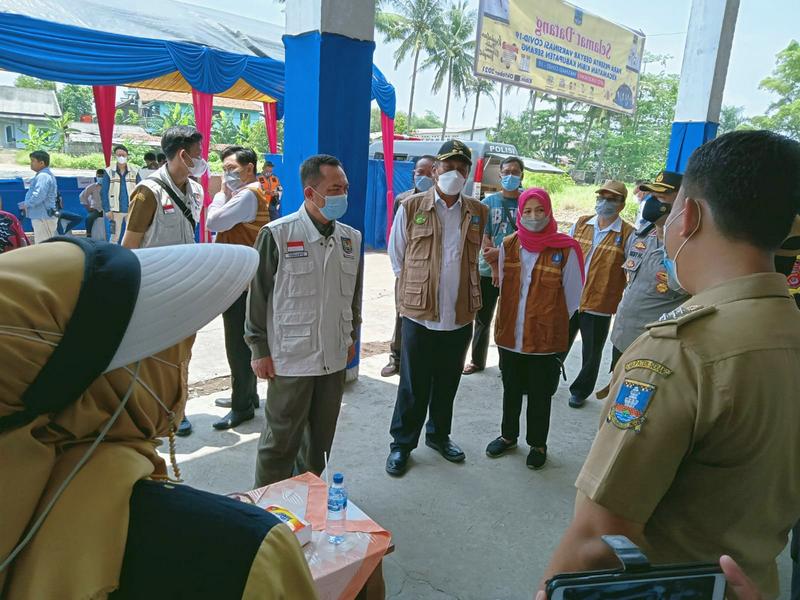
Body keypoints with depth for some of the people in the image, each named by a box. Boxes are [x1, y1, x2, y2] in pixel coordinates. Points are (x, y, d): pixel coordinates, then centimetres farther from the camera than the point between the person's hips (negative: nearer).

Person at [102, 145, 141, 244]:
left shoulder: (134, 172, 4)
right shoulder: (109, 172, 0)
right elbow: (104, 192, 0)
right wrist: (107, 210, -7)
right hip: (116, 210, -1)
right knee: (115, 236, 3)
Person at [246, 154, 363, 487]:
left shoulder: (351, 237, 5)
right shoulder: (277, 234, -11)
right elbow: (257, 296, -6)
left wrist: (352, 336, 18)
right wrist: (259, 350, -5)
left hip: (334, 358, 5)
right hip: (290, 359, -5)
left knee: (321, 439, 17)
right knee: (281, 441, 7)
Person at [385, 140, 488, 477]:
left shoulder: (479, 213, 4)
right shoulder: (411, 207, -3)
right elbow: (397, 257, 5)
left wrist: (464, 288, 10)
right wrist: (415, 288, 7)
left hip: (461, 316, 3)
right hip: (419, 314, -2)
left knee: (447, 384, 17)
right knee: (413, 386, 8)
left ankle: (438, 434, 38)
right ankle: (402, 444, 25)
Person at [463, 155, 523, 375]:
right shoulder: (489, 202, 4)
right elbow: (483, 235, -2)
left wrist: (501, 252, -18)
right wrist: (493, 259, -15)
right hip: (488, 270, 2)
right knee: (482, 319, 12)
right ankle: (477, 361, 28)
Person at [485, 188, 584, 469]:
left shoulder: (565, 249, -12)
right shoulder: (508, 245, -1)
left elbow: (572, 295, -3)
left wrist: (552, 321, 2)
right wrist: (514, 316, 8)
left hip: (545, 337, -3)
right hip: (510, 333, 3)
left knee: (539, 395, 11)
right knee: (511, 390, 20)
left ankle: (538, 444, 31)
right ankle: (508, 435, 39)